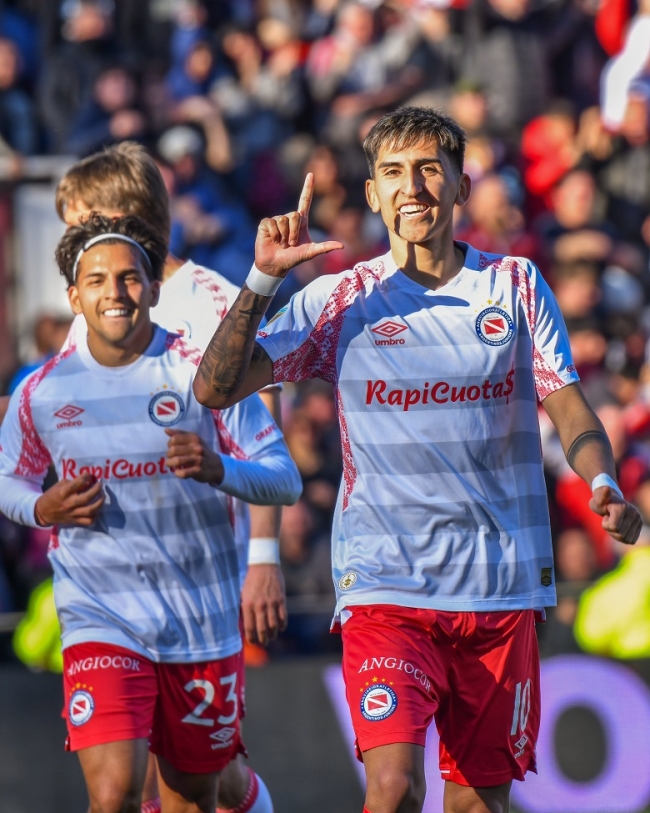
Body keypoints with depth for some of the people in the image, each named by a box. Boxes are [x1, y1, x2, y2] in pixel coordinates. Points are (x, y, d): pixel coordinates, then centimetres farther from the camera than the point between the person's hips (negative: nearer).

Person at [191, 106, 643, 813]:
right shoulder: (342, 300, 2)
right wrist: (262, 279, -14)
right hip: (385, 583, -2)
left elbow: (567, 405, 5)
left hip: (501, 587, 2)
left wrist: (602, 482, -15)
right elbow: (215, 389, -2)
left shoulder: (514, 284, 6)